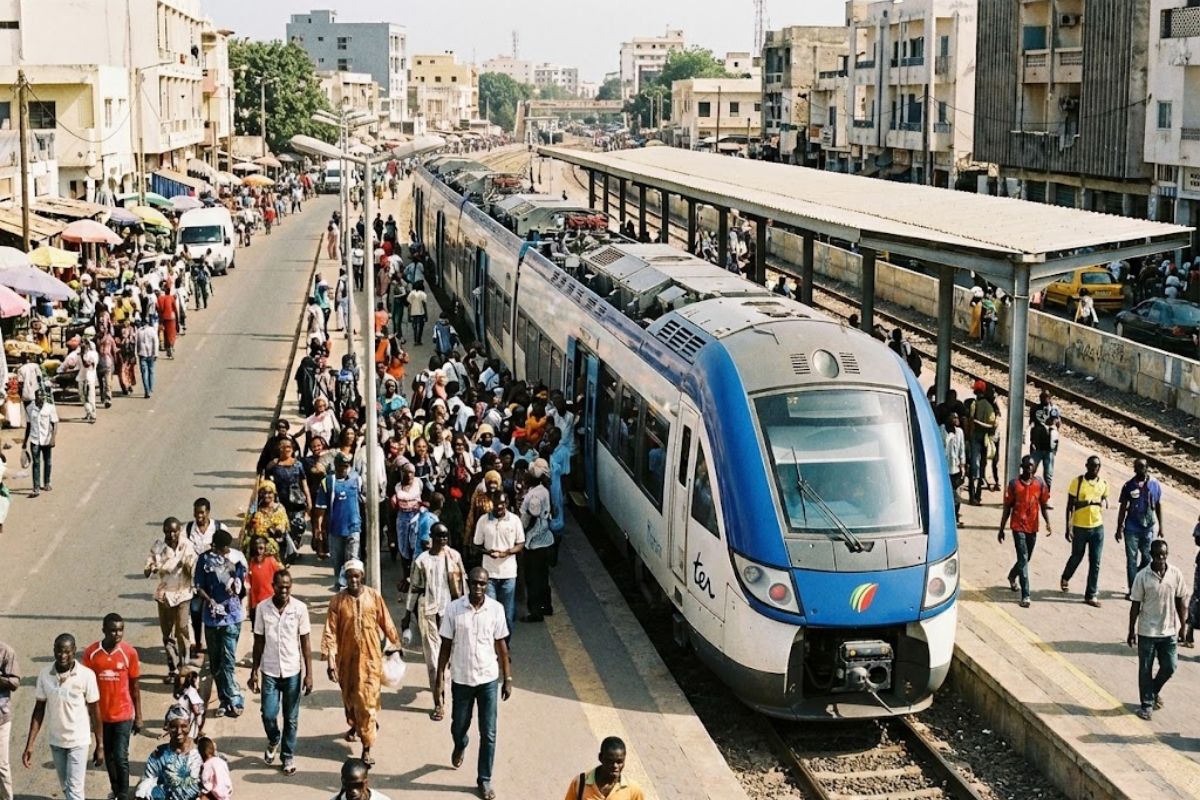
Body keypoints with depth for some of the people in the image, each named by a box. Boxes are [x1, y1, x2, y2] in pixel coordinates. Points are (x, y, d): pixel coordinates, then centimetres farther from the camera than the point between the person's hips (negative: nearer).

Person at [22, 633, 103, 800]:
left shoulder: (86, 675, -16)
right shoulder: (44, 674, -8)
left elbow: (95, 712, -8)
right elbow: (39, 710, -1)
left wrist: (100, 745, -4)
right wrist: (30, 744, -4)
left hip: (78, 741, -4)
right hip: (55, 741, 4)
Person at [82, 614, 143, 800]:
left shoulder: (129, 652, -9)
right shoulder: (91, 652, -8)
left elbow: (134, 687, -1)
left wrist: (138, 717, 1)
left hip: (123, 715, -2)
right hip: (100, 715, 2)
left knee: (121, 757, -6)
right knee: (109, 757, 15)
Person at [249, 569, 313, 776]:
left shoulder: (300, 608, -9)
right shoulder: (262, 608, -6)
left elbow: (305, 643, -4)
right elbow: (259, 642, 3)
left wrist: (309, 674, -5)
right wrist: (254, 672, 3)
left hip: (293, 671, -1)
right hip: (269, 671, 1)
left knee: (291, 718, 7)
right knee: (268, 715, -1)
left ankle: (289, 756, 24)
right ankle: (273, 741, 31)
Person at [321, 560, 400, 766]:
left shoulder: (374, 597, -6)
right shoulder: (338, 600, -8)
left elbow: (386, 623, 5)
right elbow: (331, 632, -9)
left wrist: (397, 644, 14)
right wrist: (330, 661, -14)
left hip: (370, 657, -1)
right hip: (346, 657, 1)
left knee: (367, 701, -5)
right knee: (349, 696, 19)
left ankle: (367, 748, -2)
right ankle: (355, 725, 49)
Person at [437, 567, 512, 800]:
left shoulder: (496, 609, -8)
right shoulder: (454, 609, -11)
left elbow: (502, 645, 1)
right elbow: (445, 646, -4)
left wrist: (508, 678, 2)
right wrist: (440, 680, -3)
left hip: (489, 679, 0)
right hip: (461, 679, 0)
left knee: (488, 734, 3)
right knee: (458, 727, 18)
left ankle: (484, 779, 19)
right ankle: (460, 747, 53)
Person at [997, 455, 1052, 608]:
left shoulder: (1040, 484, 1)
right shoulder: (1014, 484, -6)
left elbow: (1044, 505, 6)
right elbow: (1007, 508, -1)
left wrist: (1048, 523, -11)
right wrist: (1001, 529, 1)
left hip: (1032, 527, 4)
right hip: (1018, 526, -4)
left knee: (1026, 558, 18)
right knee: (1023, 559, -11)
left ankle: (1012, 576, 49)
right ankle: (1025, 596, -13)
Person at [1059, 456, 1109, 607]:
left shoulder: (1104, 484, 2)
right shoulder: (1077, 482, -10)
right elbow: (1070, 506, -7)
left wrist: (1104, 503, -9)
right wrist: (1068, 528, -10)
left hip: (1097, 527, 3)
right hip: (1080, 527, -3)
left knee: (1095, 562, 3)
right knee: (1076, 557, 13)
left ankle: (1091, 595, 12)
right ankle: (1065, 578, 43)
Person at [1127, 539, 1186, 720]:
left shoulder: (1176, 573, -6)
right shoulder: (1143, 576, -12)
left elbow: (1180, 601, 4)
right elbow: (1136, 605, -6)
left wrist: (1182, 626, 6)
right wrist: (1132, 631, -4)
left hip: (1169, 631, 2)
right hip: (1147, 632, -2)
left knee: (1169, 667, 8)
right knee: (1145, 670, 7)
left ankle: (1154, 690, 37)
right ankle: (1147, 704, 22)